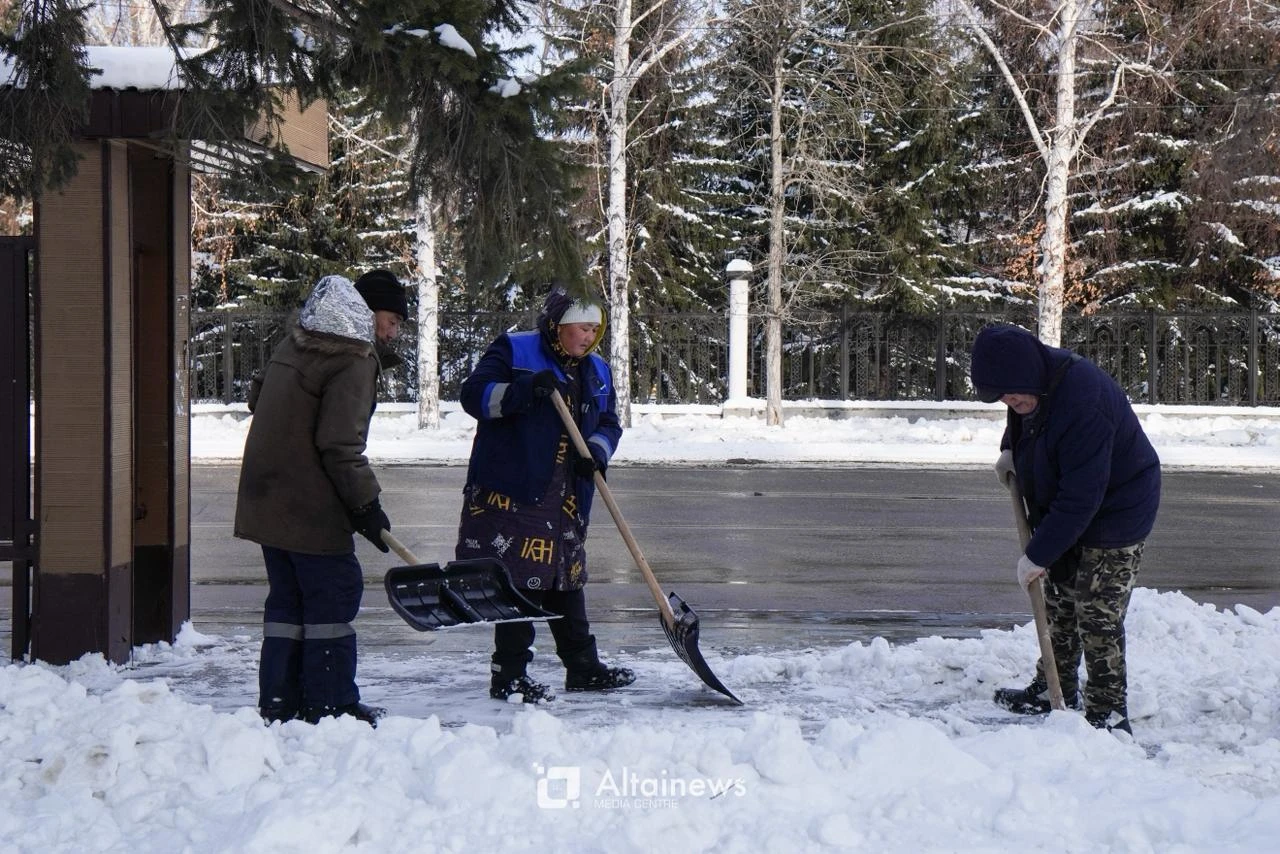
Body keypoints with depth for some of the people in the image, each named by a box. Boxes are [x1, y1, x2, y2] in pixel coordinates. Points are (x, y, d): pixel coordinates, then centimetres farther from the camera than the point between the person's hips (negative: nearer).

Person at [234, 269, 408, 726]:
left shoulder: (293, 344, 12)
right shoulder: (354, 361, -15)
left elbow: (256, 398, 23)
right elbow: (340, 445, -21)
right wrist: (366, 503, -15)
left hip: (266, 497, 9)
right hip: (311, 505, -9)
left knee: (287, 599, 13)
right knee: (333, 596, 0)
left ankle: (279, 702, 16)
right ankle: (330, 706, 3)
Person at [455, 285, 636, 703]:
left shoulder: (596, 371, 15)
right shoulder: (513, 351, -6)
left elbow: (609, 424, 17)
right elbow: (474, 395, -14)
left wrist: (597, 451, -5)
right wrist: (525, 389, -28)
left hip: (567, 500, 7)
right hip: (510, 493, -7)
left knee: (567, 581, 16)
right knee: (518, 582, -7)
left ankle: (583, 667, 25)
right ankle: (509, 675, 0)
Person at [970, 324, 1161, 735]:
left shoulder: (1082, 404, -36)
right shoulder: (1035, 384, -7)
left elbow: (1079, 497, -33)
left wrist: (1039, 554, -28)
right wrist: (1011, 451, 4)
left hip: (1115, 514, -9)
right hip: (1069, 513, 9)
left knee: (1098, 615, -9)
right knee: (1060, 601, 16)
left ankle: (1108, 713, -1)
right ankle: (1055, 690, 29)